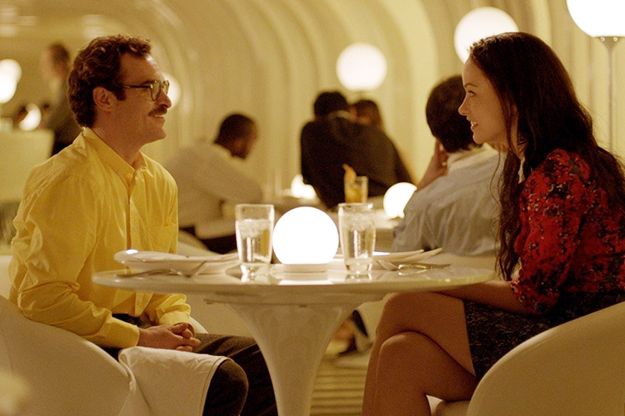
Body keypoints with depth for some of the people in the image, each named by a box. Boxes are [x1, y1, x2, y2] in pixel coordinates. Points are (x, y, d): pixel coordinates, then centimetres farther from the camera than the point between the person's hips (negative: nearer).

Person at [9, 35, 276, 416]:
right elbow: (42, 298, -22)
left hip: (136, 334, 9)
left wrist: (176, 323, -1)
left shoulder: (160, 183, 11)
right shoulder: (68, 183, -17)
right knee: (223, 381, -24)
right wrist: (138, 338, -20)